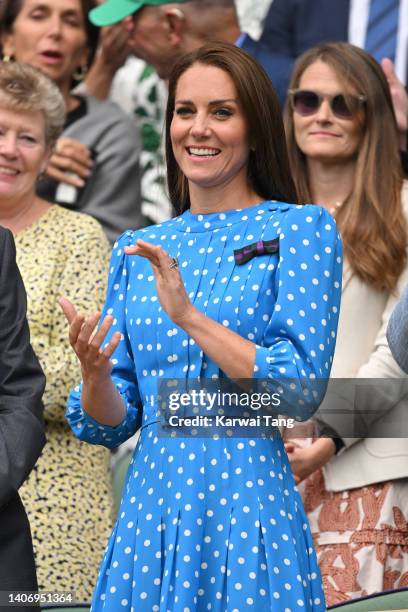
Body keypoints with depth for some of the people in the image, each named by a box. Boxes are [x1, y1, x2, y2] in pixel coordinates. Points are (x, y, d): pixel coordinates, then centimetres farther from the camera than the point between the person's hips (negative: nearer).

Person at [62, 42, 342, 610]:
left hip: (248, 508, -4)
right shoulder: (138, 249, 12)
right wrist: (95, 373, -11)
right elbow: (111, 425, 11)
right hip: (148, 506, 4)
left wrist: (190, 317, -18)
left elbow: (303, 389, -12)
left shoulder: (300, 229, -1)